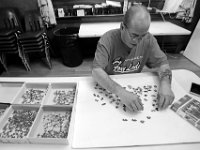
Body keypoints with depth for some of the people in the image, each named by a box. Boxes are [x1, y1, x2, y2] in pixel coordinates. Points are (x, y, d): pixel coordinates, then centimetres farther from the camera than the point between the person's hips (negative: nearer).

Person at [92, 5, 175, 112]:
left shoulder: (149, 40, -9)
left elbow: (162, 63, -5)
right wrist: (120, 92, -44)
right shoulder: (107, 40, -22)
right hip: (109, 90, -3)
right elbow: (96, 71, -31)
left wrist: (165, 83, -26)